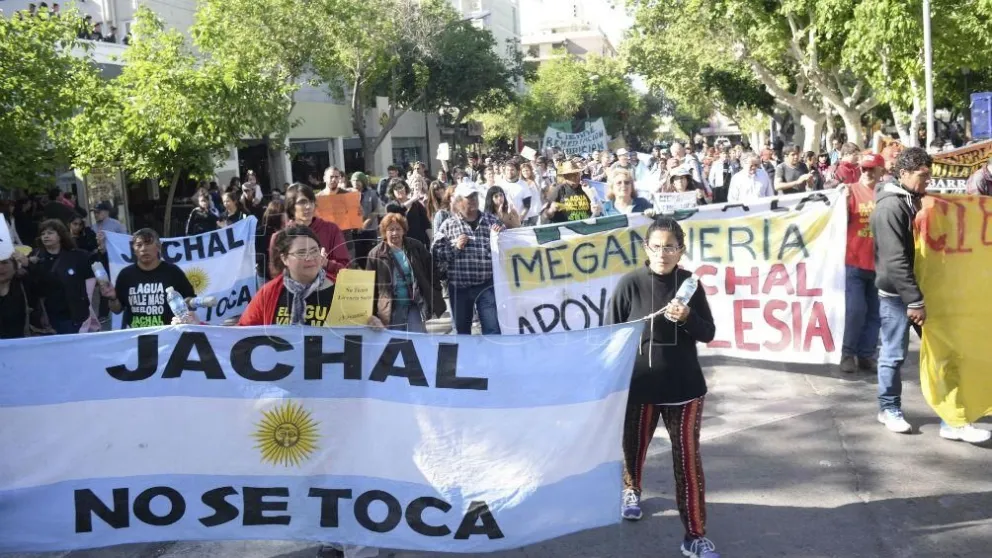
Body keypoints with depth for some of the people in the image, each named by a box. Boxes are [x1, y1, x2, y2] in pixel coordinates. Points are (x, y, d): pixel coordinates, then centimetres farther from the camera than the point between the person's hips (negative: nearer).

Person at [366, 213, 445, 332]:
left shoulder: (417, 248, 3)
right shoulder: (376, 254, -1)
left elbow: (432, 272, 8)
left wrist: (435, 299, 2)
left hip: (415, 305, 1)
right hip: (391, 309, 0)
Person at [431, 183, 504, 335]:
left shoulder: (491, 220, 8)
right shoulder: (448, 225, 4)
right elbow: (435, 254, 0)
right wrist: (455, 247, -12)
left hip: (487, 284, 0)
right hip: (459, 286, 0)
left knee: (493, 328, -3)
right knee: (461, 329, 11)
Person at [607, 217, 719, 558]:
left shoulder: (689, 283, -3)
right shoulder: (630, 283, -10)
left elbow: (708, 334, 0)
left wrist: (687, 318, -21)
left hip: (684, 387, 0)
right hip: (639, 386, 0)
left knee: (688, 460, -1)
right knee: (633, 447, 19)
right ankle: (631, 490, 52)